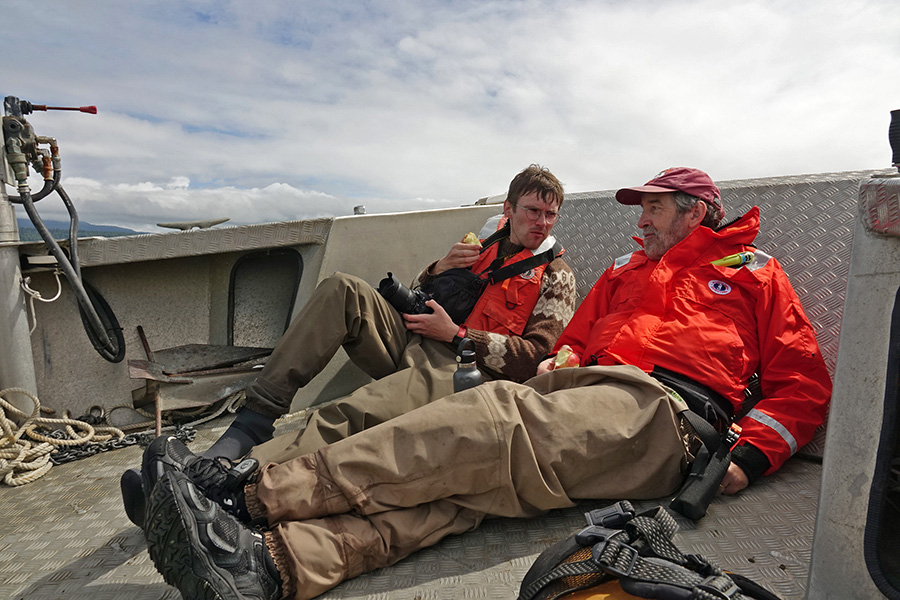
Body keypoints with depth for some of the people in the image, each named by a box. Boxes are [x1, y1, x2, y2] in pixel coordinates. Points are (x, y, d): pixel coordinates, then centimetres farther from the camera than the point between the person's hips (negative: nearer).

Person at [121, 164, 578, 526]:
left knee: (345, 418, -34)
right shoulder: (482, 244, 27)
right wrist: (437, 270, 5)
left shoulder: (555, 275, 12)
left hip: (459, 370, -5)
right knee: (343, 290, -22)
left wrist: (456, 334, -10)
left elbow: (537, 355, -3)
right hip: (413, 346, 6)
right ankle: (255, 419, -25)